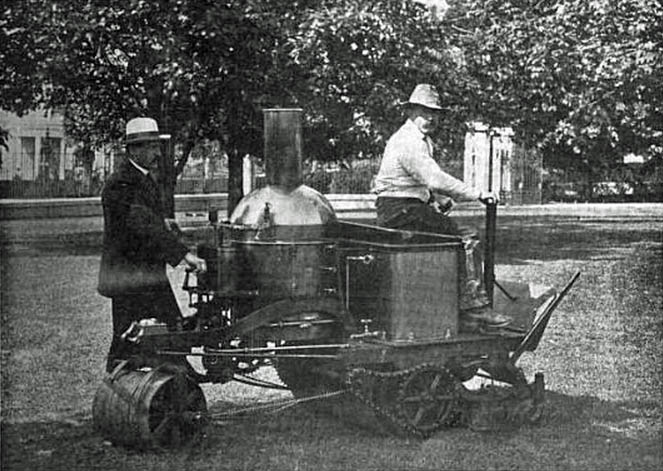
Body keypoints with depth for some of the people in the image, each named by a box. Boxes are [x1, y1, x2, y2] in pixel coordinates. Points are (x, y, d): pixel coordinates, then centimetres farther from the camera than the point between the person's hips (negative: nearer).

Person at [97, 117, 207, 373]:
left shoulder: (147, 179, 15)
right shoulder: (120, 184, -18)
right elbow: (145, 227, -28)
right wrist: (184, 254, -32)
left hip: (152, 274, 9)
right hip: (128, 277, -9)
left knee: (175, 330, 7)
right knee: (126, 342, -2)